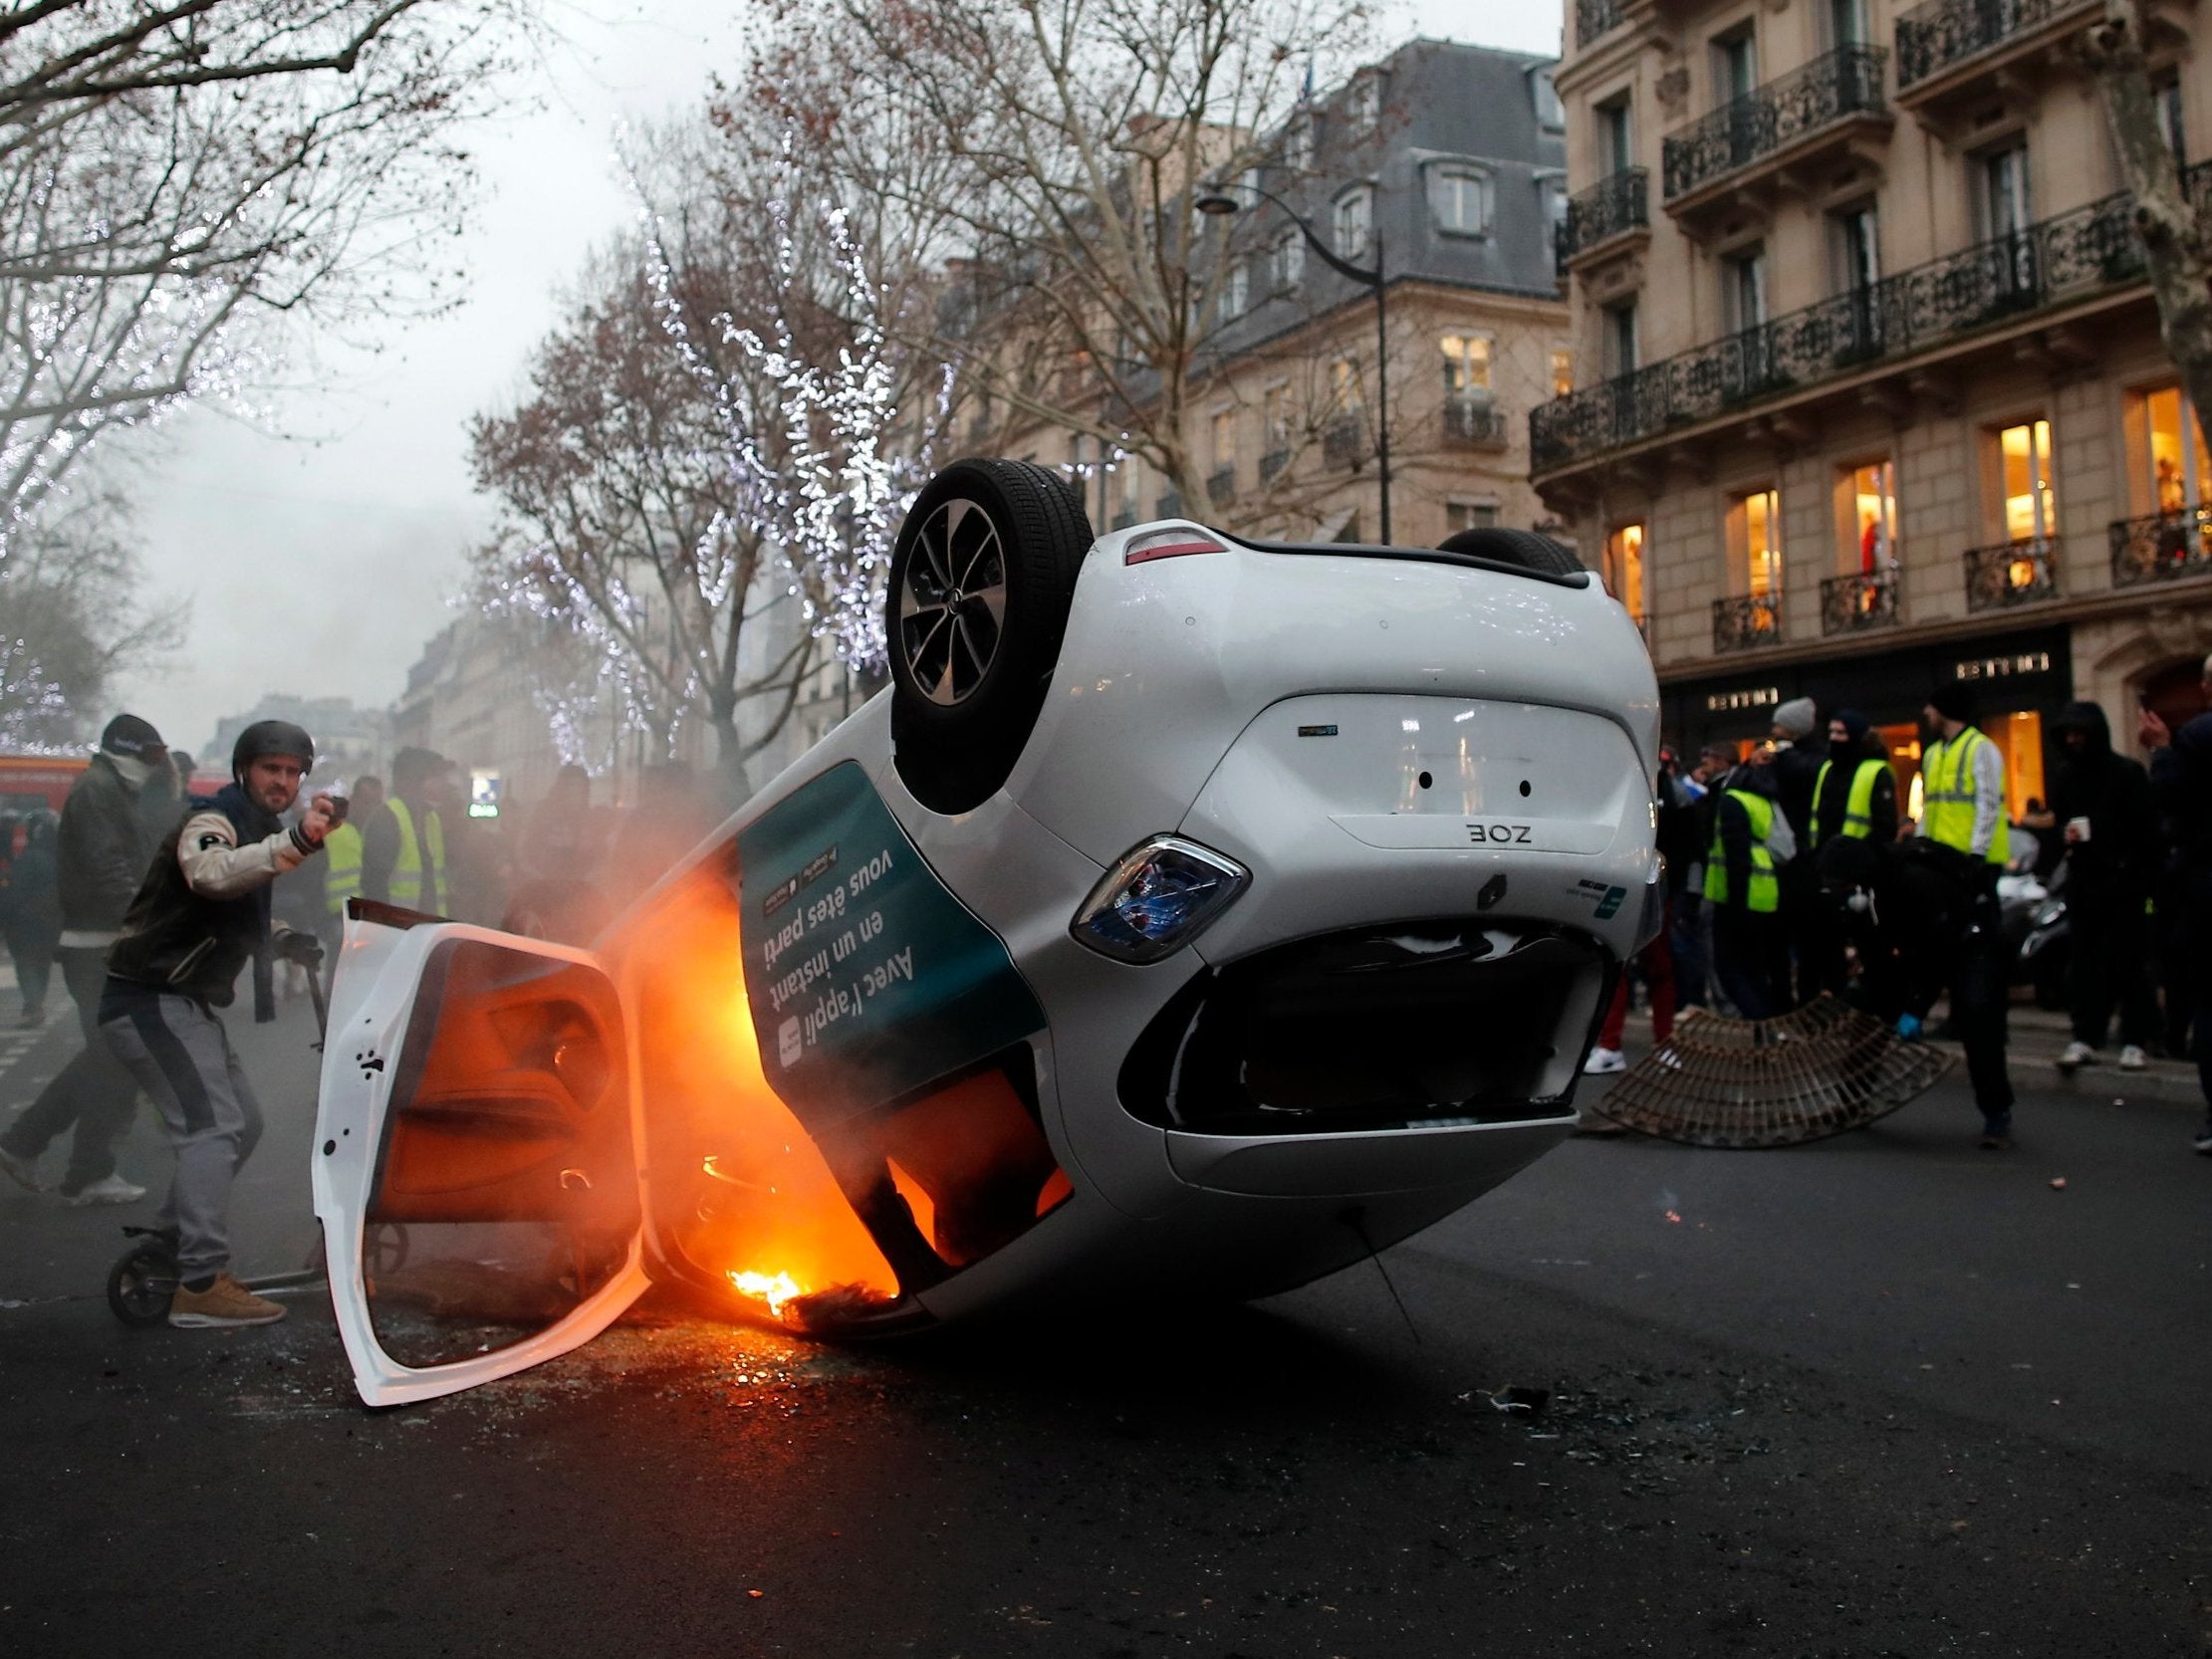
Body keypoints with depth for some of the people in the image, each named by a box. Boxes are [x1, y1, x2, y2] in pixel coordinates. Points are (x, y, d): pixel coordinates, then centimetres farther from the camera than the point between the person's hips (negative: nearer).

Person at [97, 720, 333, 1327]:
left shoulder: (257, 831, 16)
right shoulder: (211, 822, -15)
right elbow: (211, 874, -40)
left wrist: (287, 941, 4)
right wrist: (295, 843, -55)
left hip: (185, 1002, 10)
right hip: (150, 999, -10)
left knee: (242, 1123, 15)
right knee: (213, 1127, -18)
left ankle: (169, 1249, 24)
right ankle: (201, 1287, -19)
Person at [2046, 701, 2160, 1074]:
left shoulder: (2128, 772, -4)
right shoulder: (2062, 774, 11)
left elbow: (2147, 828, -5)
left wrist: (2143, 874, -12)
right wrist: (2065, 833, -1)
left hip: (2123, 879, -4)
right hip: (2082, 879, 4)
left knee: (2129, 960, -1)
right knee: (2084, 962, 3)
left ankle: (2135, 1040, 4)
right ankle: (2084, 1039, 5)